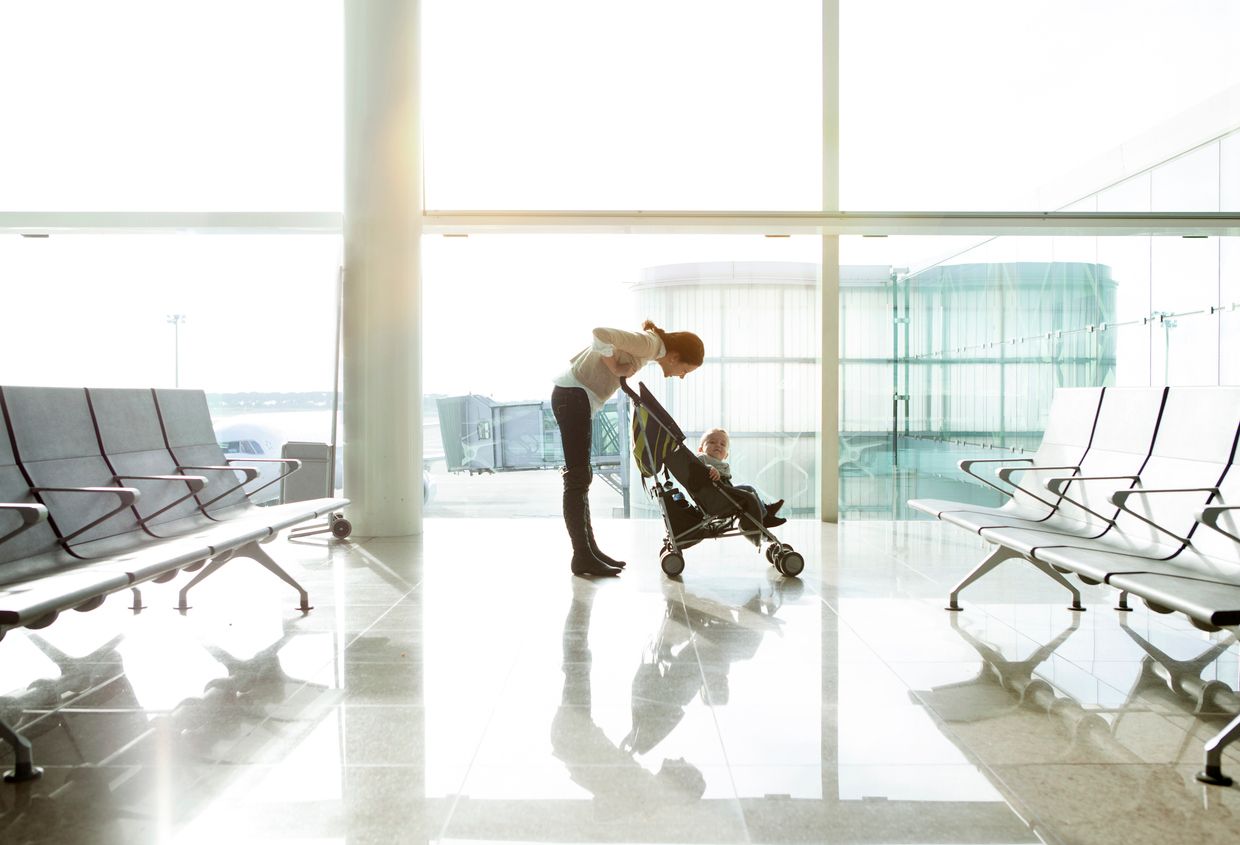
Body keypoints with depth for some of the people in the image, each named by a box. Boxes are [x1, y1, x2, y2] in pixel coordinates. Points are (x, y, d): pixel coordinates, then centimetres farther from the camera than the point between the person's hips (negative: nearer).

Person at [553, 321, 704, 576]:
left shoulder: (646, 345, 13)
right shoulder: (650, 344, -15)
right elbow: (600, 334, -31)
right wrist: (615, 367, -18)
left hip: (573, 396, 10)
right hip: (574, 395, -10)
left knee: (581, 477, 11)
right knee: (578, 478, -8)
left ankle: (589, 549, 18)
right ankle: (582, 557, -5)